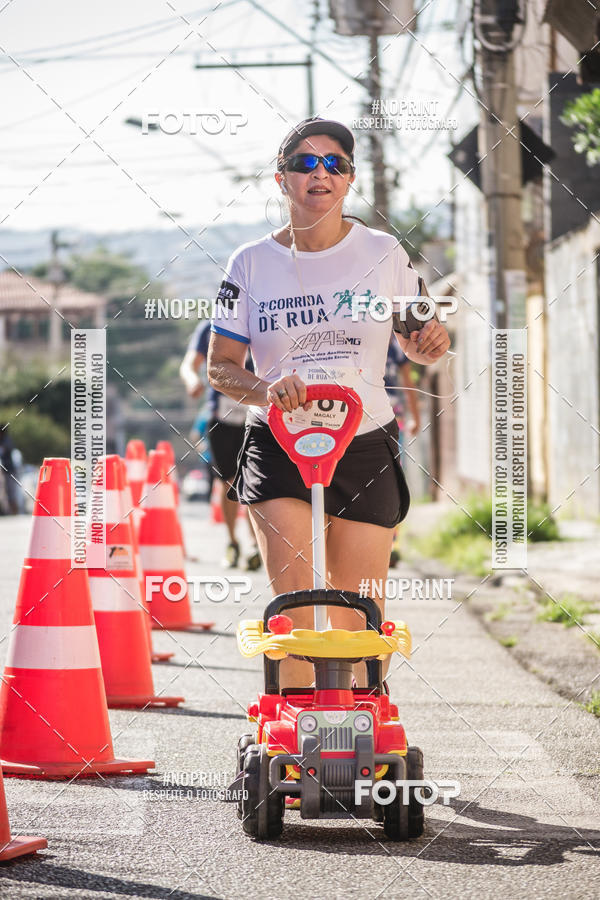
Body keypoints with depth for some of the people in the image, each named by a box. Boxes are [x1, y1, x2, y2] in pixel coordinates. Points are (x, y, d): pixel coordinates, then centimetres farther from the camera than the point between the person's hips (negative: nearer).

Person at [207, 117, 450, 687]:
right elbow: (220, 366, 2)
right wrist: (266, 390, -20)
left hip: (365, 449, 1)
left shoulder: (383, 253, 3)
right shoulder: (251, 264, 1)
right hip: (278, 448, -1)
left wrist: (429, 343, -11)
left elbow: (412, 343, 14)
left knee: (357, 620, 3)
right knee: (295, 608, -16)